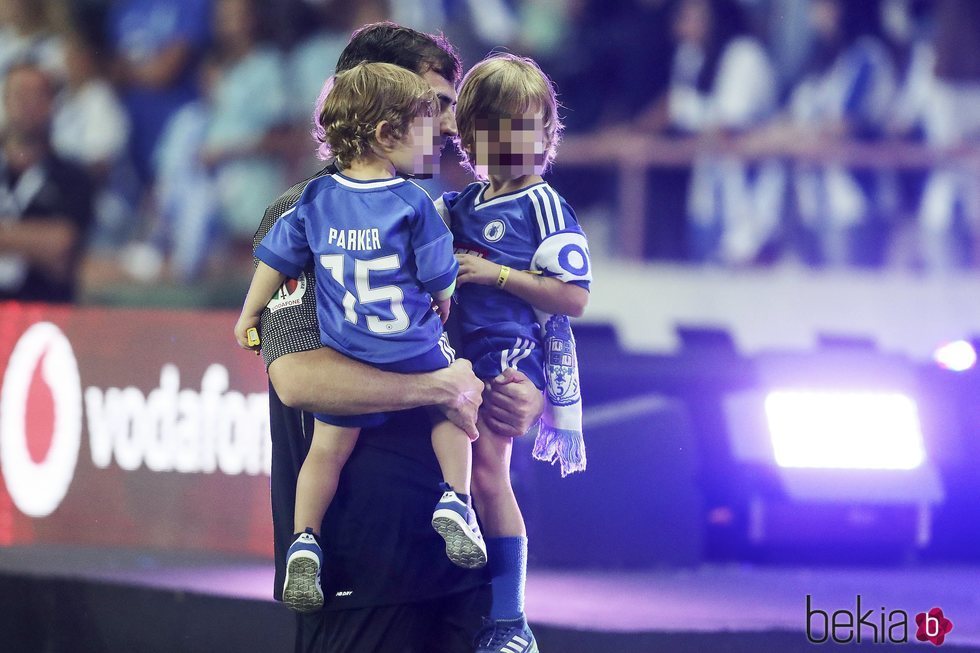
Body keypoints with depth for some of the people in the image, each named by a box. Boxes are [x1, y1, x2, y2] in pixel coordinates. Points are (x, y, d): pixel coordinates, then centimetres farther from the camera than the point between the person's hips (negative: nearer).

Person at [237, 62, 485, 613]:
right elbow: (440, 281, -5)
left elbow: (275, 261, 7)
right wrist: (440, 314, 18)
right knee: (449, 412, 23)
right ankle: (455, 502, 11)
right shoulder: (413, 204, -13)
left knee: (329, 447, 10)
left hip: (345, 360, 3)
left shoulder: (315, 201, -2)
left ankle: (303, 544, 4)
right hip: (416, 353, -3)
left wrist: (249, 316, 23)